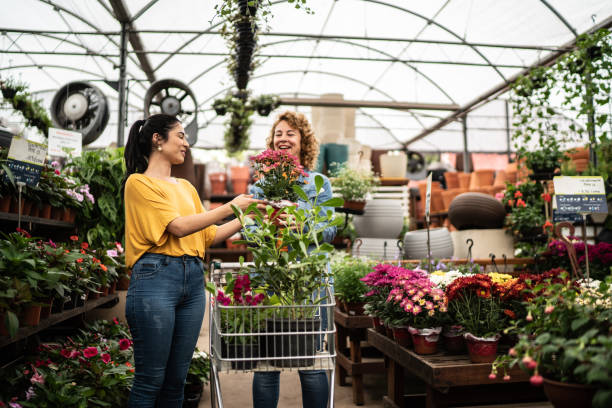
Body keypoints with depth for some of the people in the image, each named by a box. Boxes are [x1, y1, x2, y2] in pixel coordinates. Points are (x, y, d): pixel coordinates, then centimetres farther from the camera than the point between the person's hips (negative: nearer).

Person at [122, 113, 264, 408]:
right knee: (150, 379, -1)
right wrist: (230, 207, -8)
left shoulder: (186, 187, 20)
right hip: (156, 278, -6)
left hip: (193, 282, 6)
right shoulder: (138, 182, 0)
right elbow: (177, 227, -11)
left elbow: (207, 237, 17)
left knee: (176, 379, 10)